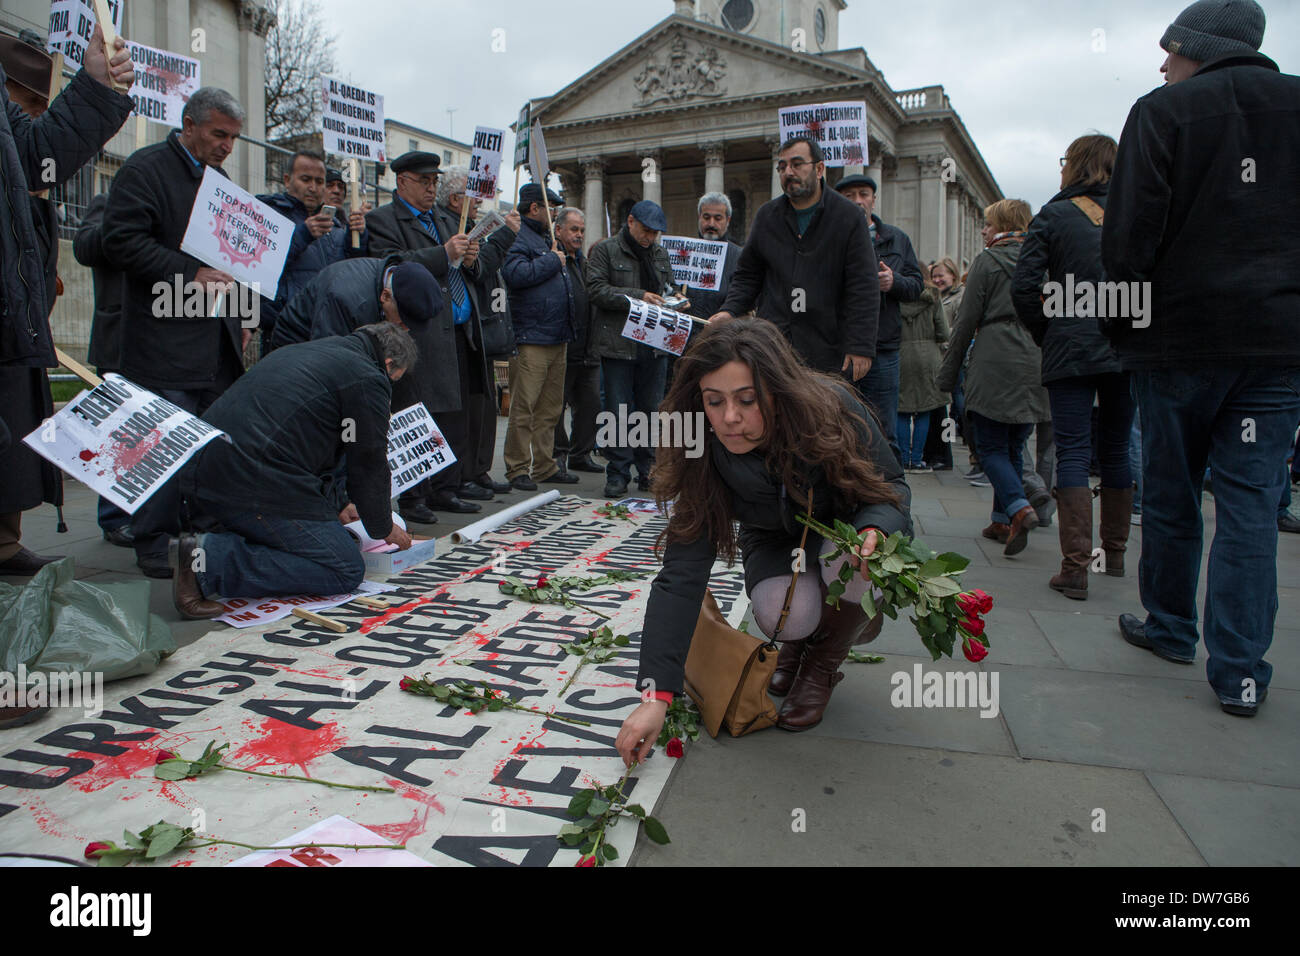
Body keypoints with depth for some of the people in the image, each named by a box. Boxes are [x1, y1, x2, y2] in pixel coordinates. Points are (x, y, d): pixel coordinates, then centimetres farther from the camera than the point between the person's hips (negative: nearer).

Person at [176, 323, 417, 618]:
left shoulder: (303, 351, 27)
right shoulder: (367, 377, -1)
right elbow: (369, 464, 4)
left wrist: (336, 504, 41)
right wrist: (384, 528, 21)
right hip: (255, 489, -10)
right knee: (346, 571, -3)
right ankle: (215, 560, -16)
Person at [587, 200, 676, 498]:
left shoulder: (660, 253, 17)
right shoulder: (605, 250, 0)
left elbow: (669, 288, 27)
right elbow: (597, 289, -10)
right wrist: (639, 296, -16)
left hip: (655, 345, 5)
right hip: (618, 345, -5)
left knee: (652, 411, 8)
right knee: (619, 413, -2)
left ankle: (648, 471, 18)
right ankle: (618, 474, 6)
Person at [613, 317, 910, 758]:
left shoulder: (835, 411, -33)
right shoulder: (704, 459, -28)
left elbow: (893, 488, -16)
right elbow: (682, 573, -31)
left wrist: (874, 531, -42)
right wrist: (656, 695, -37)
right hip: (776, 543, 1)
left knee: (855, 557, -35)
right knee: (780, 612, -31)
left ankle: (824, 663, -4)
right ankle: (800, 638, 9)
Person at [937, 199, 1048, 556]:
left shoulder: (988, 261, -3)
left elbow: (967, 320, -5)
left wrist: (948, 373, 1)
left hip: (995, 365, -6)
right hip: (1034, 366, 6)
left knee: (990, 446, -1)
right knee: (1013, 446, 13)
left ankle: (1019, 508, -21)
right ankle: (1002, 520, 16)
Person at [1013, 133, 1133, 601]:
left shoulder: (1054, 215, -2)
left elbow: (1024, 285, -9)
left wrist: (1044, 334, 3)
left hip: (1071, 348, -3)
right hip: (1128, 349, 4)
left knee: (1072, 451, -3)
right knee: (1116, 449, 14)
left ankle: (1075, 566, -11)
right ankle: (1115, 553, 26)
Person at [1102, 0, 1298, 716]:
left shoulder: (1162, 112, -2)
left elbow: (1129, 238, -10)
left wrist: (1124, 326, 1)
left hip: (1181, 337, -3)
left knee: (1170, 494, 11)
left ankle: (1169, 627, 27)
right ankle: (1240, 672, 4)